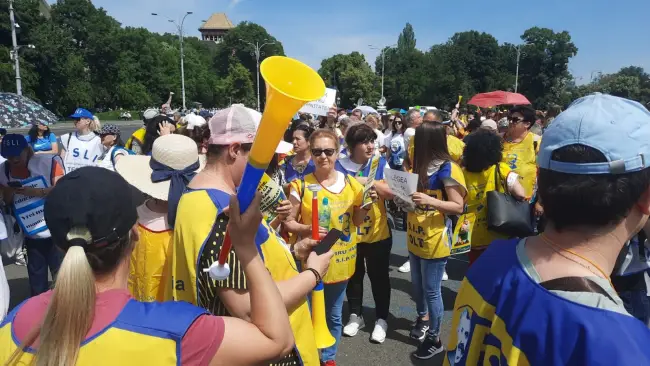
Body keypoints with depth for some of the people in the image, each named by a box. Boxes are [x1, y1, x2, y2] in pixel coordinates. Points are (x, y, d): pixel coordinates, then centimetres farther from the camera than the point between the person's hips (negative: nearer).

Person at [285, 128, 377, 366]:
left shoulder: (351, 184, -2)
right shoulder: (301, 186, -10)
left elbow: (357, 221, 7)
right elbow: (289, 222, -6)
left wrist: (366, 207, -12)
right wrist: (305, 229, -24)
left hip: (340, 260, 3)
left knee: (334, 315, 20)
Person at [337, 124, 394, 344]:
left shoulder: (380, 164, -4)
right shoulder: (340, 166, -5)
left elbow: (392, 192, -11)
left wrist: (367, 181, -19)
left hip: (377, 232, 0)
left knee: (378, 276, 11)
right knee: (354, 275, 16)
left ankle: (381, 319, 28)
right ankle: (355, 315, 35)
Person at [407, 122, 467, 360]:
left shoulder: (448, 169, -15)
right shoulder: (420, 165, 9)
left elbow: (459, 207, -17)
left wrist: (430, 201, -30)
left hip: (435, 241, -7)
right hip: (415, 237, 8)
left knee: (431, 291, 3)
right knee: (417, 284, 21)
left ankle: (435, 339, 19)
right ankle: (423, 316, 45)